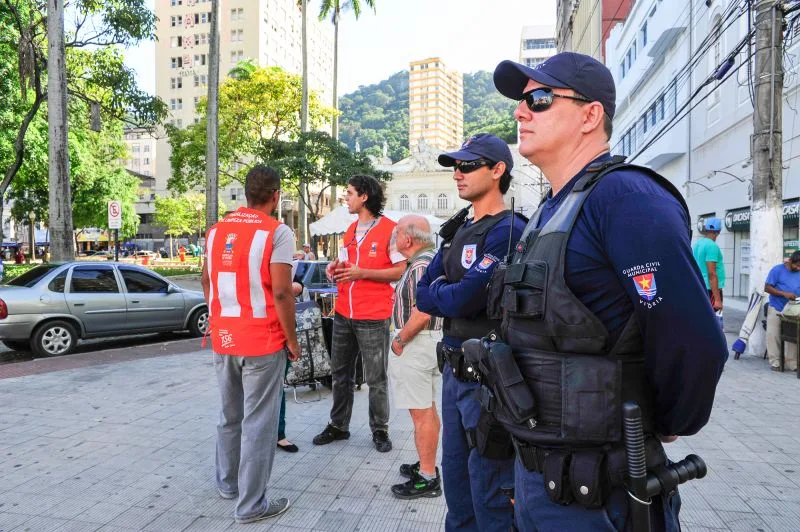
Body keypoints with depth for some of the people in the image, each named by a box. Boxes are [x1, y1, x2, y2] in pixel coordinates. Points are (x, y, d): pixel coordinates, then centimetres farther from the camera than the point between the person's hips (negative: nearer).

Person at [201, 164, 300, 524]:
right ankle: (252, 504, 11)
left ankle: (227, 483, 37)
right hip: (262, 341, -6)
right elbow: (281, 292, -17)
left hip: (223, 338, 7)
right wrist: (292, 340, -7)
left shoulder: (216, 230, 7)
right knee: (258, 422, 3)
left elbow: (207, 281, 15)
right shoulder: (276, 232, -12)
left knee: (230, 415, 21)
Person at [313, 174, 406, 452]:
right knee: (340, 374, 16)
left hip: (373, 318, -7)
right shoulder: (350, 229, 13)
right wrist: (336, 265, 2)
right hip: (343, 314, 7)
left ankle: (379, 430, 21)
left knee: (376, 379, 4)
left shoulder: (389, 229, -9)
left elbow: (400, 271, -12)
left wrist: (362, 273, -19)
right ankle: (338, 426, 30)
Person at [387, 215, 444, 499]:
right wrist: (403, 338, 19)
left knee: (421, 413, -4)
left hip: (417, 344, -11)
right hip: (429, 340, 11)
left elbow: (421, 315, -26)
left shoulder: (420, 267, -19)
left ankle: (427, 479, 5)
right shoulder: (429, 261, 14)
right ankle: (427, 464, 30)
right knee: (428, 409, 18)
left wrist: (399, 341, -15)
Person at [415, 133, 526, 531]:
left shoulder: (508, 231, -16)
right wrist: (452, 296, -10)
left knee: (490, 492, 5)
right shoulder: (458, 231, 12)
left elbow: (461, 299, -21)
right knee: (455, 477, 21)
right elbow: (423, 294, 8)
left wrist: (438, 293, -2)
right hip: (453, 370, 8)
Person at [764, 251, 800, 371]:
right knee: (773, 335, -3)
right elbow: (767, 288, -9)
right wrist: (784, 293, -20)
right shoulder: (777, 270, -6)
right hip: (776, 309, -3)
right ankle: (775, 362, 6)